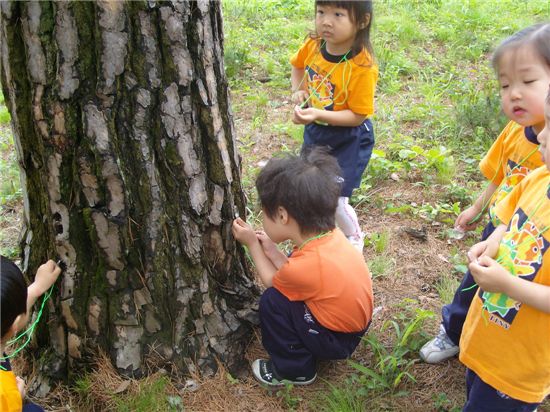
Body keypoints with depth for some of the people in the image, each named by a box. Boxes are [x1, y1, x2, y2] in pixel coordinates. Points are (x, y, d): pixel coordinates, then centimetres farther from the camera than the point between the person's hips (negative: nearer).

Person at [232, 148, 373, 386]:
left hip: (338, 341, -8)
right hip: (355, 321, 8)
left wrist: (252, 245, -5)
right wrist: (270, 250, -5)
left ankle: (294, 370, 5)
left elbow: (272, 282, -10)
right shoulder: (329, 233, -14)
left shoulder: (305, 266, -34)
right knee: (282, 288, 13)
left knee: (272, 301, -17)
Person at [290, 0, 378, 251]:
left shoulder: (362, 67, -30)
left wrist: (318, 114, -37)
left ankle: (354, 239, 31)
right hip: (315, 130, 6)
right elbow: (297, 65, 10)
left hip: (348, 138, -6)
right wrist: (298, 91, -7)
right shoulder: (313, 45, -14)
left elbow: (357, 116, -26)